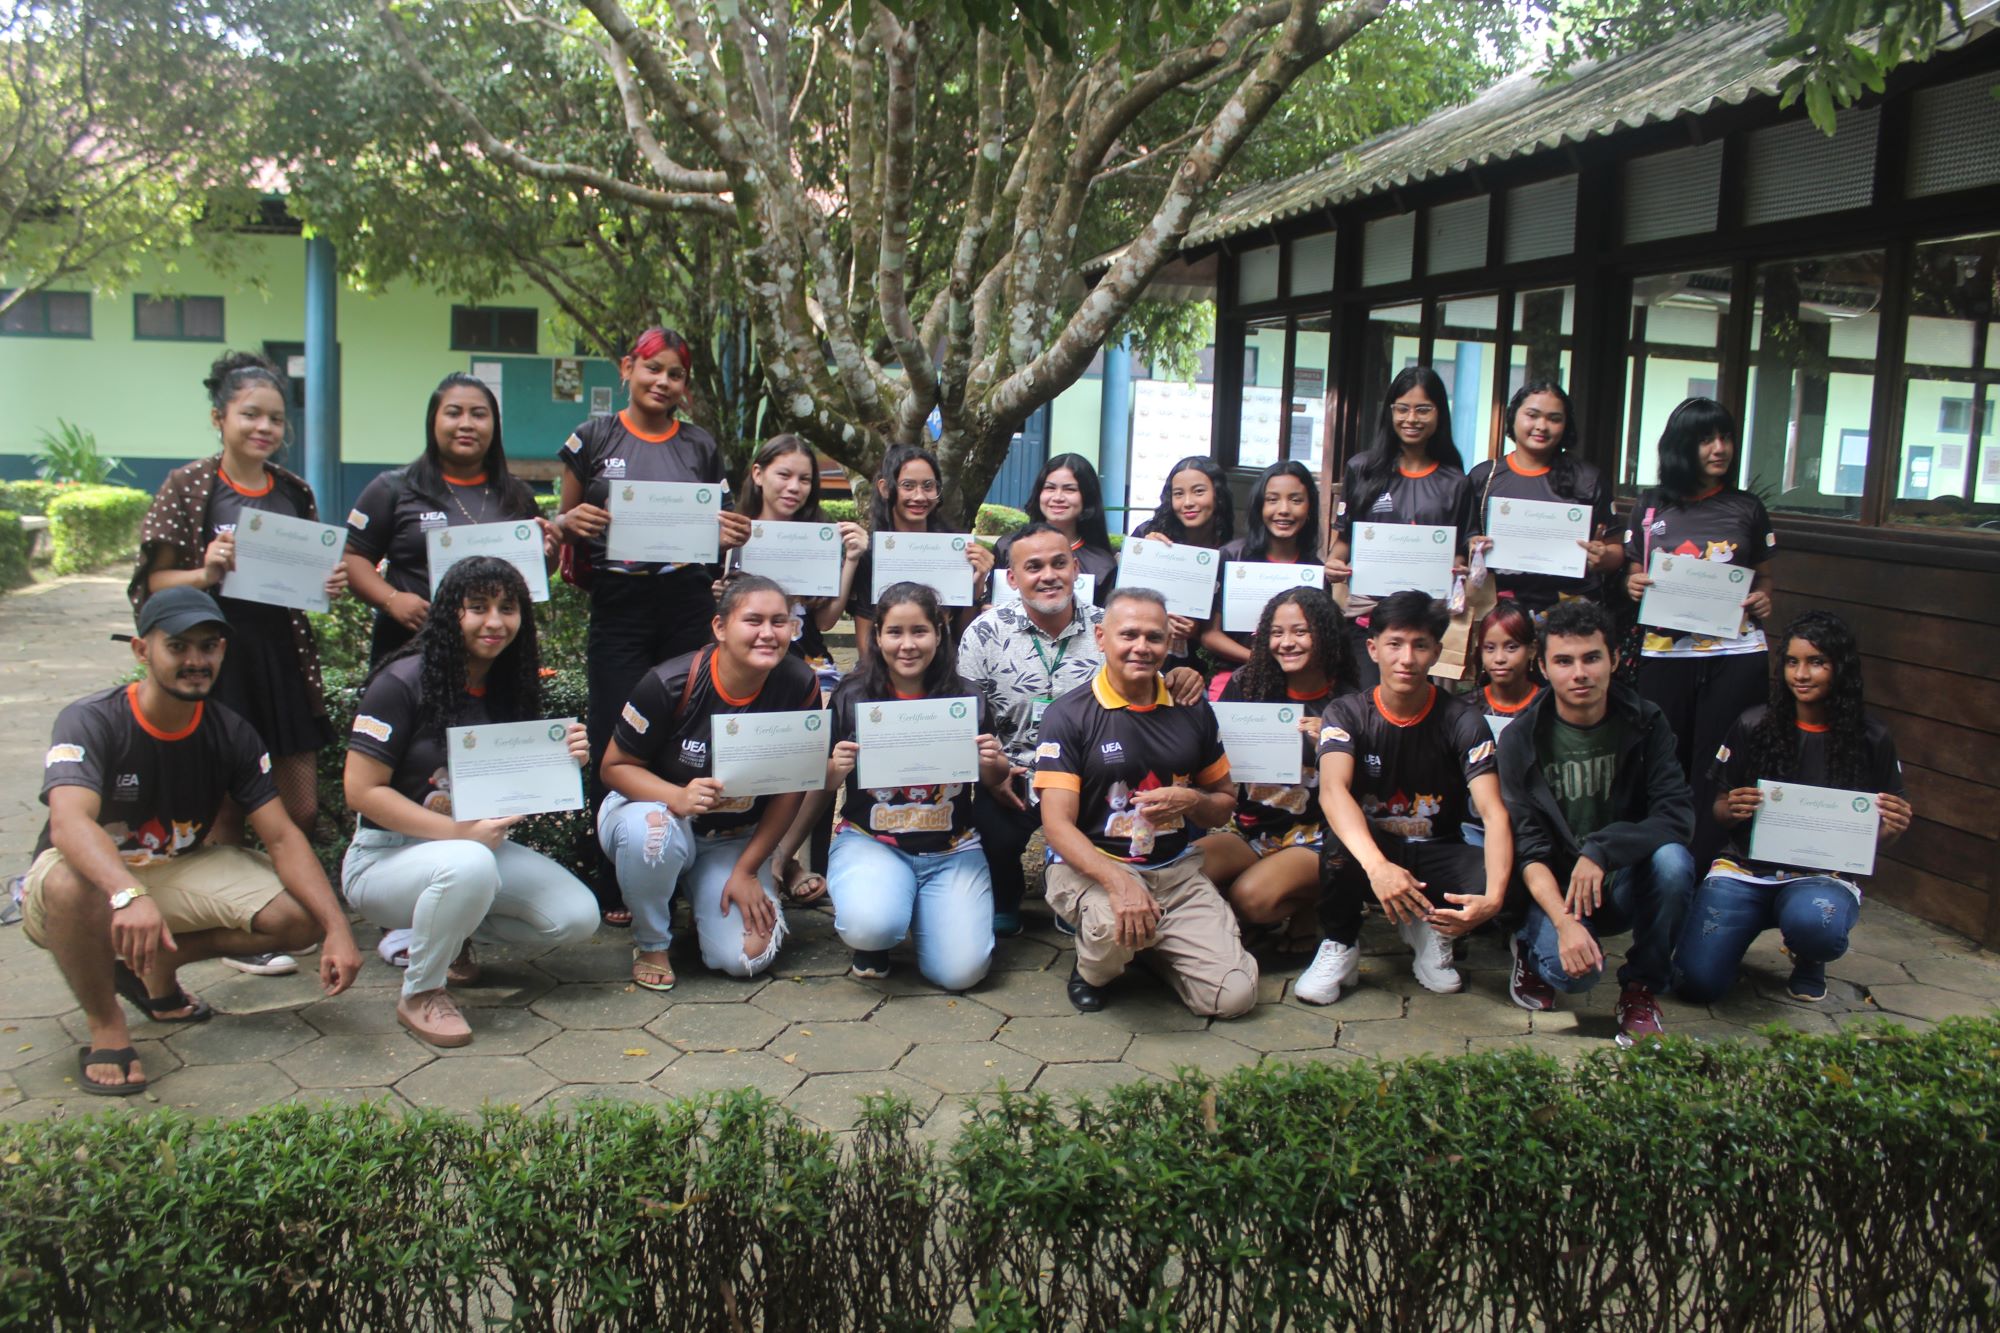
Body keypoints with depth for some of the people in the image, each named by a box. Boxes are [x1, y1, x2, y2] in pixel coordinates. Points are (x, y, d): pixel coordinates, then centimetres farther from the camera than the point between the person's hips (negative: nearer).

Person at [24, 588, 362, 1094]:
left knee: (302, 915, -17)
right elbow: (69, 823, -39)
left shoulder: (231, 733, -8)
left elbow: (282, 837, -12)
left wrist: (338, 929, -26)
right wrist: (130, 896, -59)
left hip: (177, 872, 4)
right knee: (71, 884, -40)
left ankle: (158, 965, 7)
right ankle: (106, 1029, -15)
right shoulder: (91, 721, -21)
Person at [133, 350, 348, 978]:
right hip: (218, 657, -4)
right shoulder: (190, 486, -4)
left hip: (284, 654, 5)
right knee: (227, 807, 4)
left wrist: (331, 584, -2)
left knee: (302, 808, 7)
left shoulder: (293, 491, 10)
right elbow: (157, 581, -4)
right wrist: (207, 571, -22)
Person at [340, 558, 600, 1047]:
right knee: (469, 866, -39)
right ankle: (420, 993, -12)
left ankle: (449, 933, 12)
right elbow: (362, 791, -18)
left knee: (577, 916, -11)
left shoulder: (514, 687, 3)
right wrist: (457, 832, -25)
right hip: (386, 857, -6)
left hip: (479, 846, 6)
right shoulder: (403, 683, -16)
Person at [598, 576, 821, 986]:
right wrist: (678, 798, -35)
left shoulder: (800, 686, -16)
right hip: (658, 808, -2)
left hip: (736, 839, 2)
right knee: (652, 831, -39)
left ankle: (702, 893, 19)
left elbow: (792, 787, -8)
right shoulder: (671, 683, -22)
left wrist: (747, 871, -10)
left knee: (746, 958, -16)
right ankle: (651, 943, -8)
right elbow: (615, 766, -15)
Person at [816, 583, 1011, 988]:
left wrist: (994, 764, -11)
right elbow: (823, 787, 6)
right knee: (873, 926, -33)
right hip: (869, 841, -1)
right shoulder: (851, 698, -3)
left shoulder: (967, 699, 0)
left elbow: (994, 780, 12)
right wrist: (837, 768, -16)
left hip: (952, 850, 2)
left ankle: (919, 911, 18)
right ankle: (869, 936, 6)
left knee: (960, 971, -16)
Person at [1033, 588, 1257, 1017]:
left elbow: (1224, 804, 17)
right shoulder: (1068, 715, -7)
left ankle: (1150, 945, 18)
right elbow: (1058, 824, -15)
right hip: (1091, 866, -4)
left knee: (1235, 996, -12)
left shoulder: (1192, 710, 8)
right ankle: (1092, 967, -1)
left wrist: (1190, 801, -9)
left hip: (1177, 870, 5)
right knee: (1116, 925, -39)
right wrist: (1118, 881, -32)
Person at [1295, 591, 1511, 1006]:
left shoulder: (1461, 720, -9)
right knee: (1339, 857, -36)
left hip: (1435, 854, 1)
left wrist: (1494, 896, -40)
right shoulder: (1347, 713, -10)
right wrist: (1377, 866, -49)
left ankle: (1430, 930, 3)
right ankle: (1340, 946, -5)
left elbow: (1494, 814, -19)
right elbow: (1333, 790, -29)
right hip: (1370, 847, -1)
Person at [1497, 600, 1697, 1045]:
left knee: (1672, 859, -31)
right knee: (1571, 970, -31)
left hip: (1625, 883, 2)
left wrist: (1602, 850, -30)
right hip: (1558, 886, -2)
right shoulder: (1520, 740, -8)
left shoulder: (1645, 723, -5)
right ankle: (1533, 947, 9)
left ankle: (1641, 990, -9)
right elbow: (1528, 848, -14)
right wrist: (1564, 921, -30)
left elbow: (1678, 815, -15)